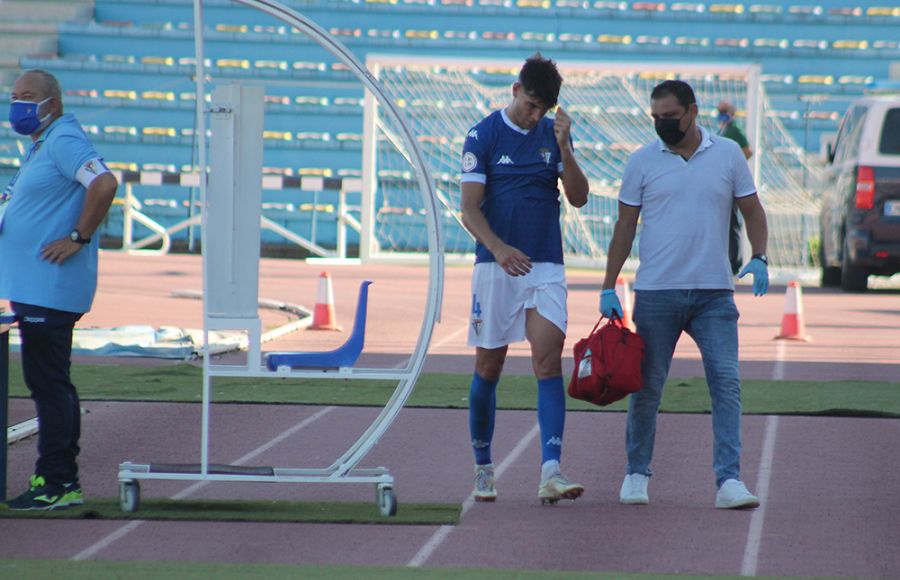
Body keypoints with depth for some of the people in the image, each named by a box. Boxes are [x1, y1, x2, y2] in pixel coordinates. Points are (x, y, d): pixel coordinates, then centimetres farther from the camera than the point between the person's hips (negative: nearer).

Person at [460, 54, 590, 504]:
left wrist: (563, 148, -13)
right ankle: (483, 469, 20)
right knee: (488, 367, 5)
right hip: (496, 265, -2)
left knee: (549, 361, -12)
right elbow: (469, 210, -8)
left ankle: (551, 471, -21)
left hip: (546, 267, 2)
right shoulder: (483, 136, -3)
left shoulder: (554, 134, 7)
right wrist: (498, 248, -25)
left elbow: (578, 198, 1)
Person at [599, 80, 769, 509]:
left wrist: (759, 257, -6)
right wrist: (608, 288, 3)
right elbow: (625, 227, 7)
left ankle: (729, 481, -11)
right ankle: (636, 474, 19)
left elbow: (752, 210, 12)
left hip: (714, 292, 0)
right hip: (656, 292, 0)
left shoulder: (728, 154, 6)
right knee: (647, 387, 4)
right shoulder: (642, 161, 4)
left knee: (726, 382, -10)